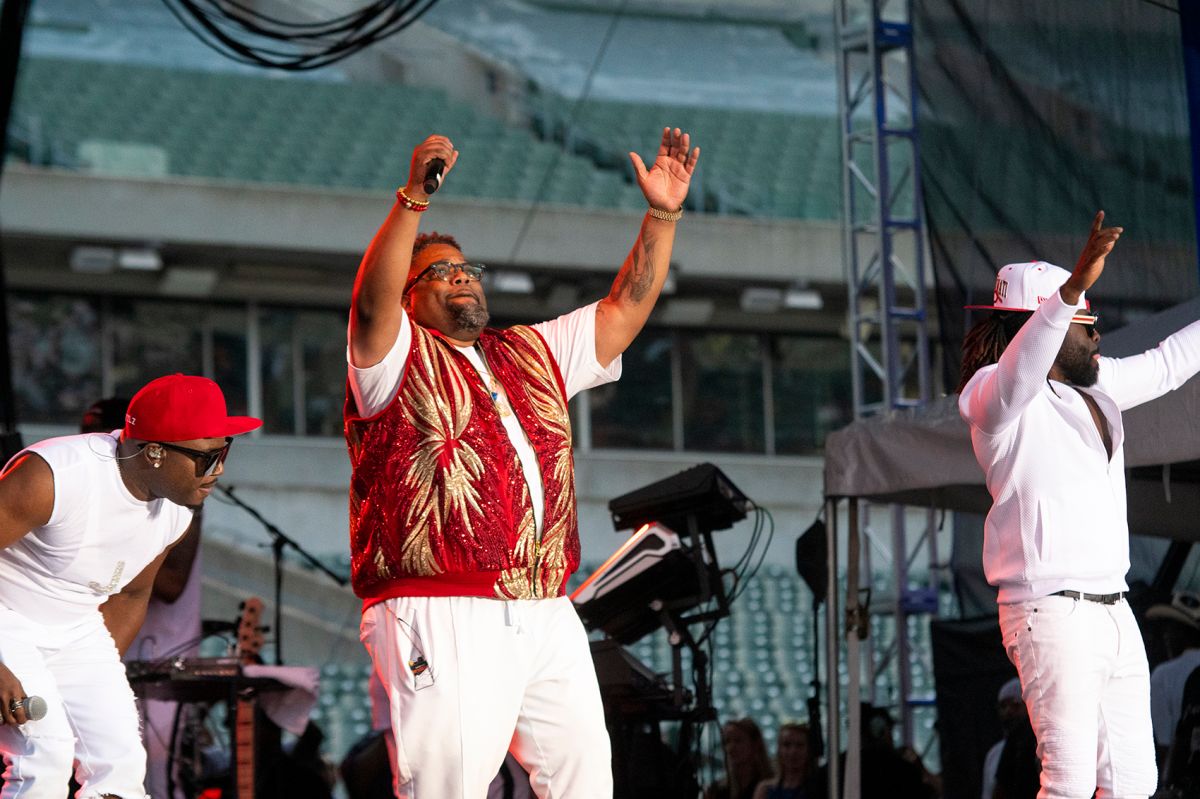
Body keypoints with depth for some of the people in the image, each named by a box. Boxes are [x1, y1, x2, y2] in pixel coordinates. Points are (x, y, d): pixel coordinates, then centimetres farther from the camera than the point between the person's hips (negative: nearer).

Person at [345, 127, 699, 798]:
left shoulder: (534, 354, 26)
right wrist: (414, 200, -26)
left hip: (546, 615, 6)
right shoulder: (396, 359, 7)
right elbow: (372, 302, -13)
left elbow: (625, 309, 24)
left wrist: (662, 216, 14)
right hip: (441, 613, -6)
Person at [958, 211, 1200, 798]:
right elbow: (1017, 374, -33)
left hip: (1114, 611, 9)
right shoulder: (994, 394, -9)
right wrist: (1073, 289, -47)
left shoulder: (1096, 384, 18)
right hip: (1052, 613, -9)